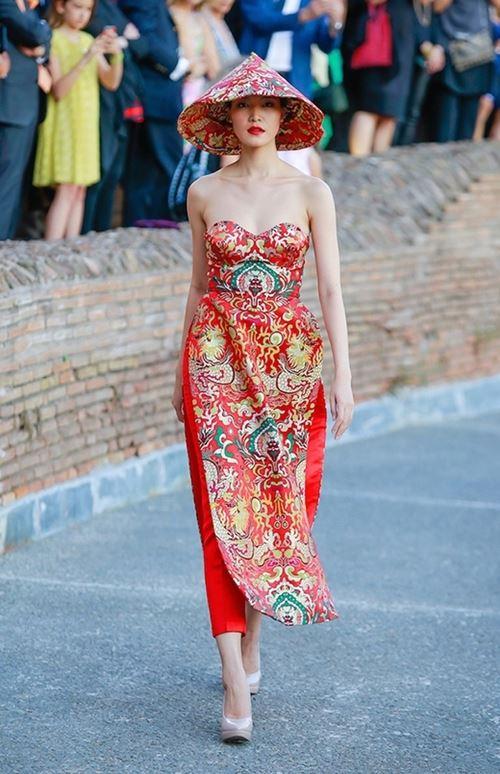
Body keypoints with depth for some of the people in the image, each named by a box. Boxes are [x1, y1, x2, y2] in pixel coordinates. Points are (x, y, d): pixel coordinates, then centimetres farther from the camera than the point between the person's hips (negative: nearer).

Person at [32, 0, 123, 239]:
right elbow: (58, 90, -15)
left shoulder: (89, 40, 12)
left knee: (79, 191, 4)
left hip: (87, 125, 7)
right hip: (64, 123, -7)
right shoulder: (53, 39, -7)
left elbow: (111, 82, 7)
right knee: (66, 191, -14)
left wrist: (116, 55, -10)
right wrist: (86, 58, -24)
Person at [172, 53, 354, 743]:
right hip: (217, 361, 0)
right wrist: (183, 372, 14)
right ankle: (236, 685, -11)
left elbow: (331, 290, -3)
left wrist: (343, 377, -10)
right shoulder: (204, 193, 5)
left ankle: (250, 638, 30)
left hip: (290, 362, 0)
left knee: (280, 504, 6)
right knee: (223, 511, -8)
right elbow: (200, 287, 12)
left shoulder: (311, 192, 1)